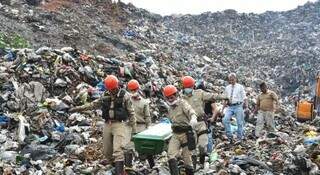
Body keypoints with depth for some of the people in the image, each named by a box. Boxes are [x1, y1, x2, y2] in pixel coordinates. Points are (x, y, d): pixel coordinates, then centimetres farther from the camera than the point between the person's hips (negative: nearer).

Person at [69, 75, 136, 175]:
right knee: (107, 151, 9)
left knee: (118, 150, -17)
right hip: (108, 125, 6)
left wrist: (134, 128, -2)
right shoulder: (105, 96, 9)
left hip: (120, 124, -6)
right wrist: (79, 108, 11)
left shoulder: (125, 95, -4)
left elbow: (131, 112, -2)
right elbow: (93, 104, 17)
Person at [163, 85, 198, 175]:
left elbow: (192, 113, -28)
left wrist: (193, 120, -48)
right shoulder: (170, 108, 14)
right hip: (175, 134, 6)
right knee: (171, 155, -11)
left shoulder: (182, 103, -10)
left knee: (186, 156, 3)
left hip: (186, 133, -6)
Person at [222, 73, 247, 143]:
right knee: (225, 120, -14)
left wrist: (245, 104, -14)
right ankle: (229, 136, -4)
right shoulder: (227, 88, 13)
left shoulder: (240, 87, 4)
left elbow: (244, 97, -1)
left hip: (238, 106, -3)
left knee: (240, 122, 1)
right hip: (229, 106, 3)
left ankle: (240, 138, 15)